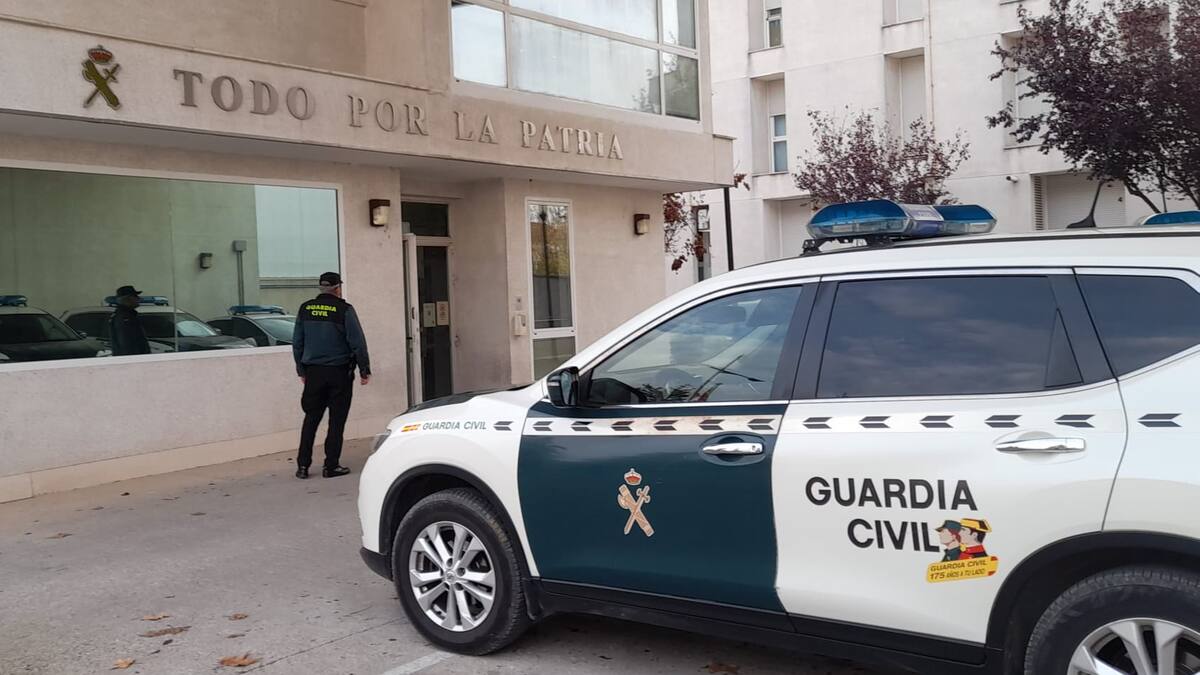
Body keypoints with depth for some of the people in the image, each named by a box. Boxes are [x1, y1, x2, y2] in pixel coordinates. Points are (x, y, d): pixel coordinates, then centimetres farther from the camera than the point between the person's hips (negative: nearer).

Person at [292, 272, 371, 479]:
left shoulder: (305, 309, 5)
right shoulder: (344, 310, -9)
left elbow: (297, 343, 10)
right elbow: (358, 342, -10)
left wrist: (302, 370, 18)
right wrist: (365, 370, -2)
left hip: (313, 372, 4)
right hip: (339, 372, -4)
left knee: (311, 418, 12)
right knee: (337, 420, 3)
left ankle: (303, 465, 10)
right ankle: (331, 466, 3)